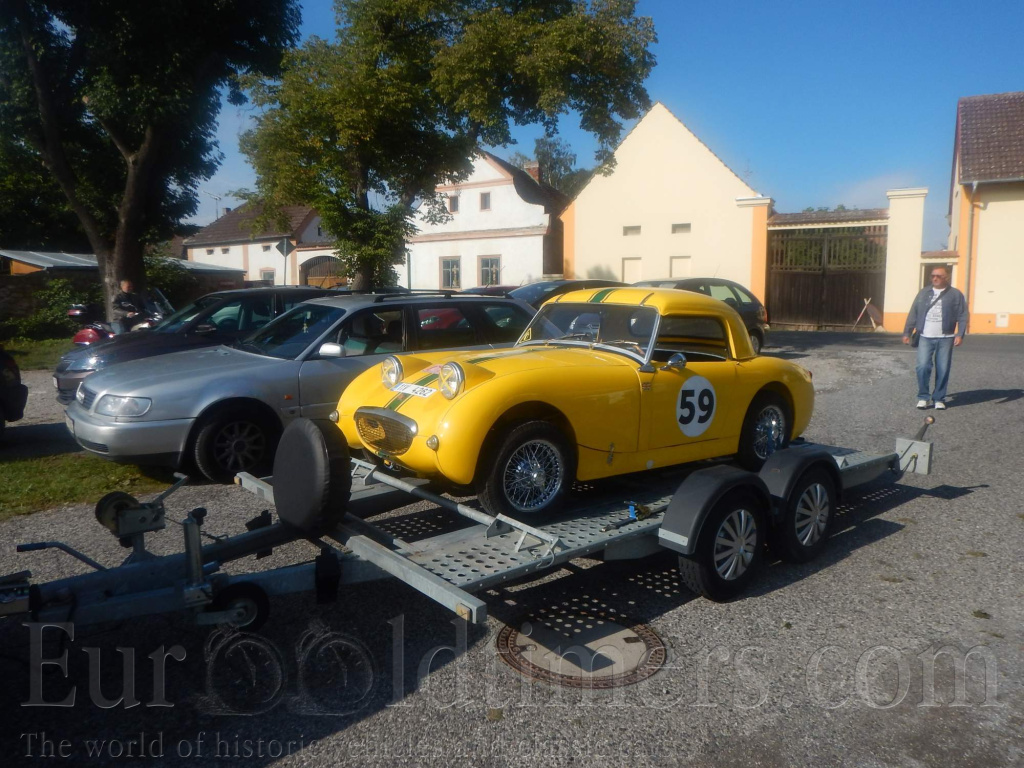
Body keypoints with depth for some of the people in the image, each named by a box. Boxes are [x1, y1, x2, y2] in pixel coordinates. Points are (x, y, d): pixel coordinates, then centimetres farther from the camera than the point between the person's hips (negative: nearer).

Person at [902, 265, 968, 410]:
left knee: (943, 370, 3)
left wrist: (960, 334, -11)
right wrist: (907, 332, 6)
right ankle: (923, 397, 4)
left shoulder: (955, 294, 4)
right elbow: (913, 314, 10)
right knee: (923, 367, -8)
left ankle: (939, 399, 13)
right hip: (925, 338, 1)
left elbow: (962, 316, 0)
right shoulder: (924, 293, 10)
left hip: (945, 339, -1)